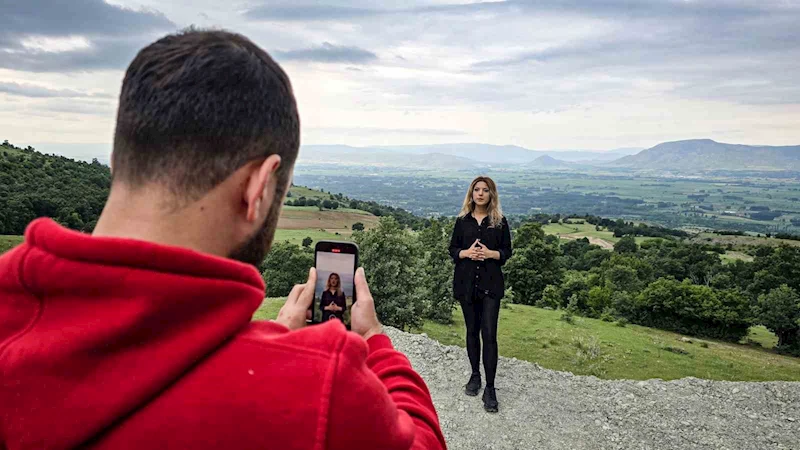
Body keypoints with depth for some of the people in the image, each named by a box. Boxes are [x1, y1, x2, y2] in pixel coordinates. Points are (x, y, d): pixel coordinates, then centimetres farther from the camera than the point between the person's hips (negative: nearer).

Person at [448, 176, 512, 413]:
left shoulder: (499, 221, 1)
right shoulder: (462, 220, 4)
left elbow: (507, 251, 3)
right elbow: (453, 249, 7)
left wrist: (491, 253, -16)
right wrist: (466, 253, -14)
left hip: (490, 283, -2)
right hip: (466, 282, 2)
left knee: (489, 334, -8)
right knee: (472, 331, 13)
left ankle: (490, 388, -1)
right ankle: (475, 375, 30)